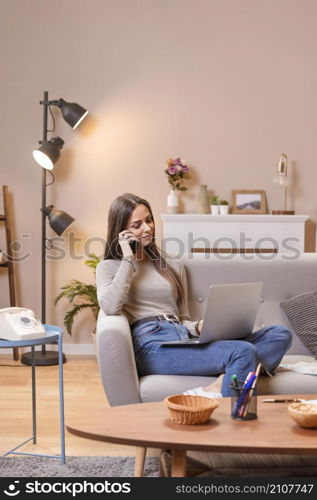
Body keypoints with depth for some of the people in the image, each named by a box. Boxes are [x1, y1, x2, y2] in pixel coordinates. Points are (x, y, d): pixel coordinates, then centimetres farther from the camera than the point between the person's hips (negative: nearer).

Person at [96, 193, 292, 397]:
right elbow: (110, 307, -8)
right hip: (153, 347, -6)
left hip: (184, 340, 7)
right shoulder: (109, 267, 14)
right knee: (243, 352, -30)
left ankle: (216, 389, -35)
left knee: (280, 334, -16)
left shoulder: (174, 265, 27)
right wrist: (128, 260, 0)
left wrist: (199, 327, 1)